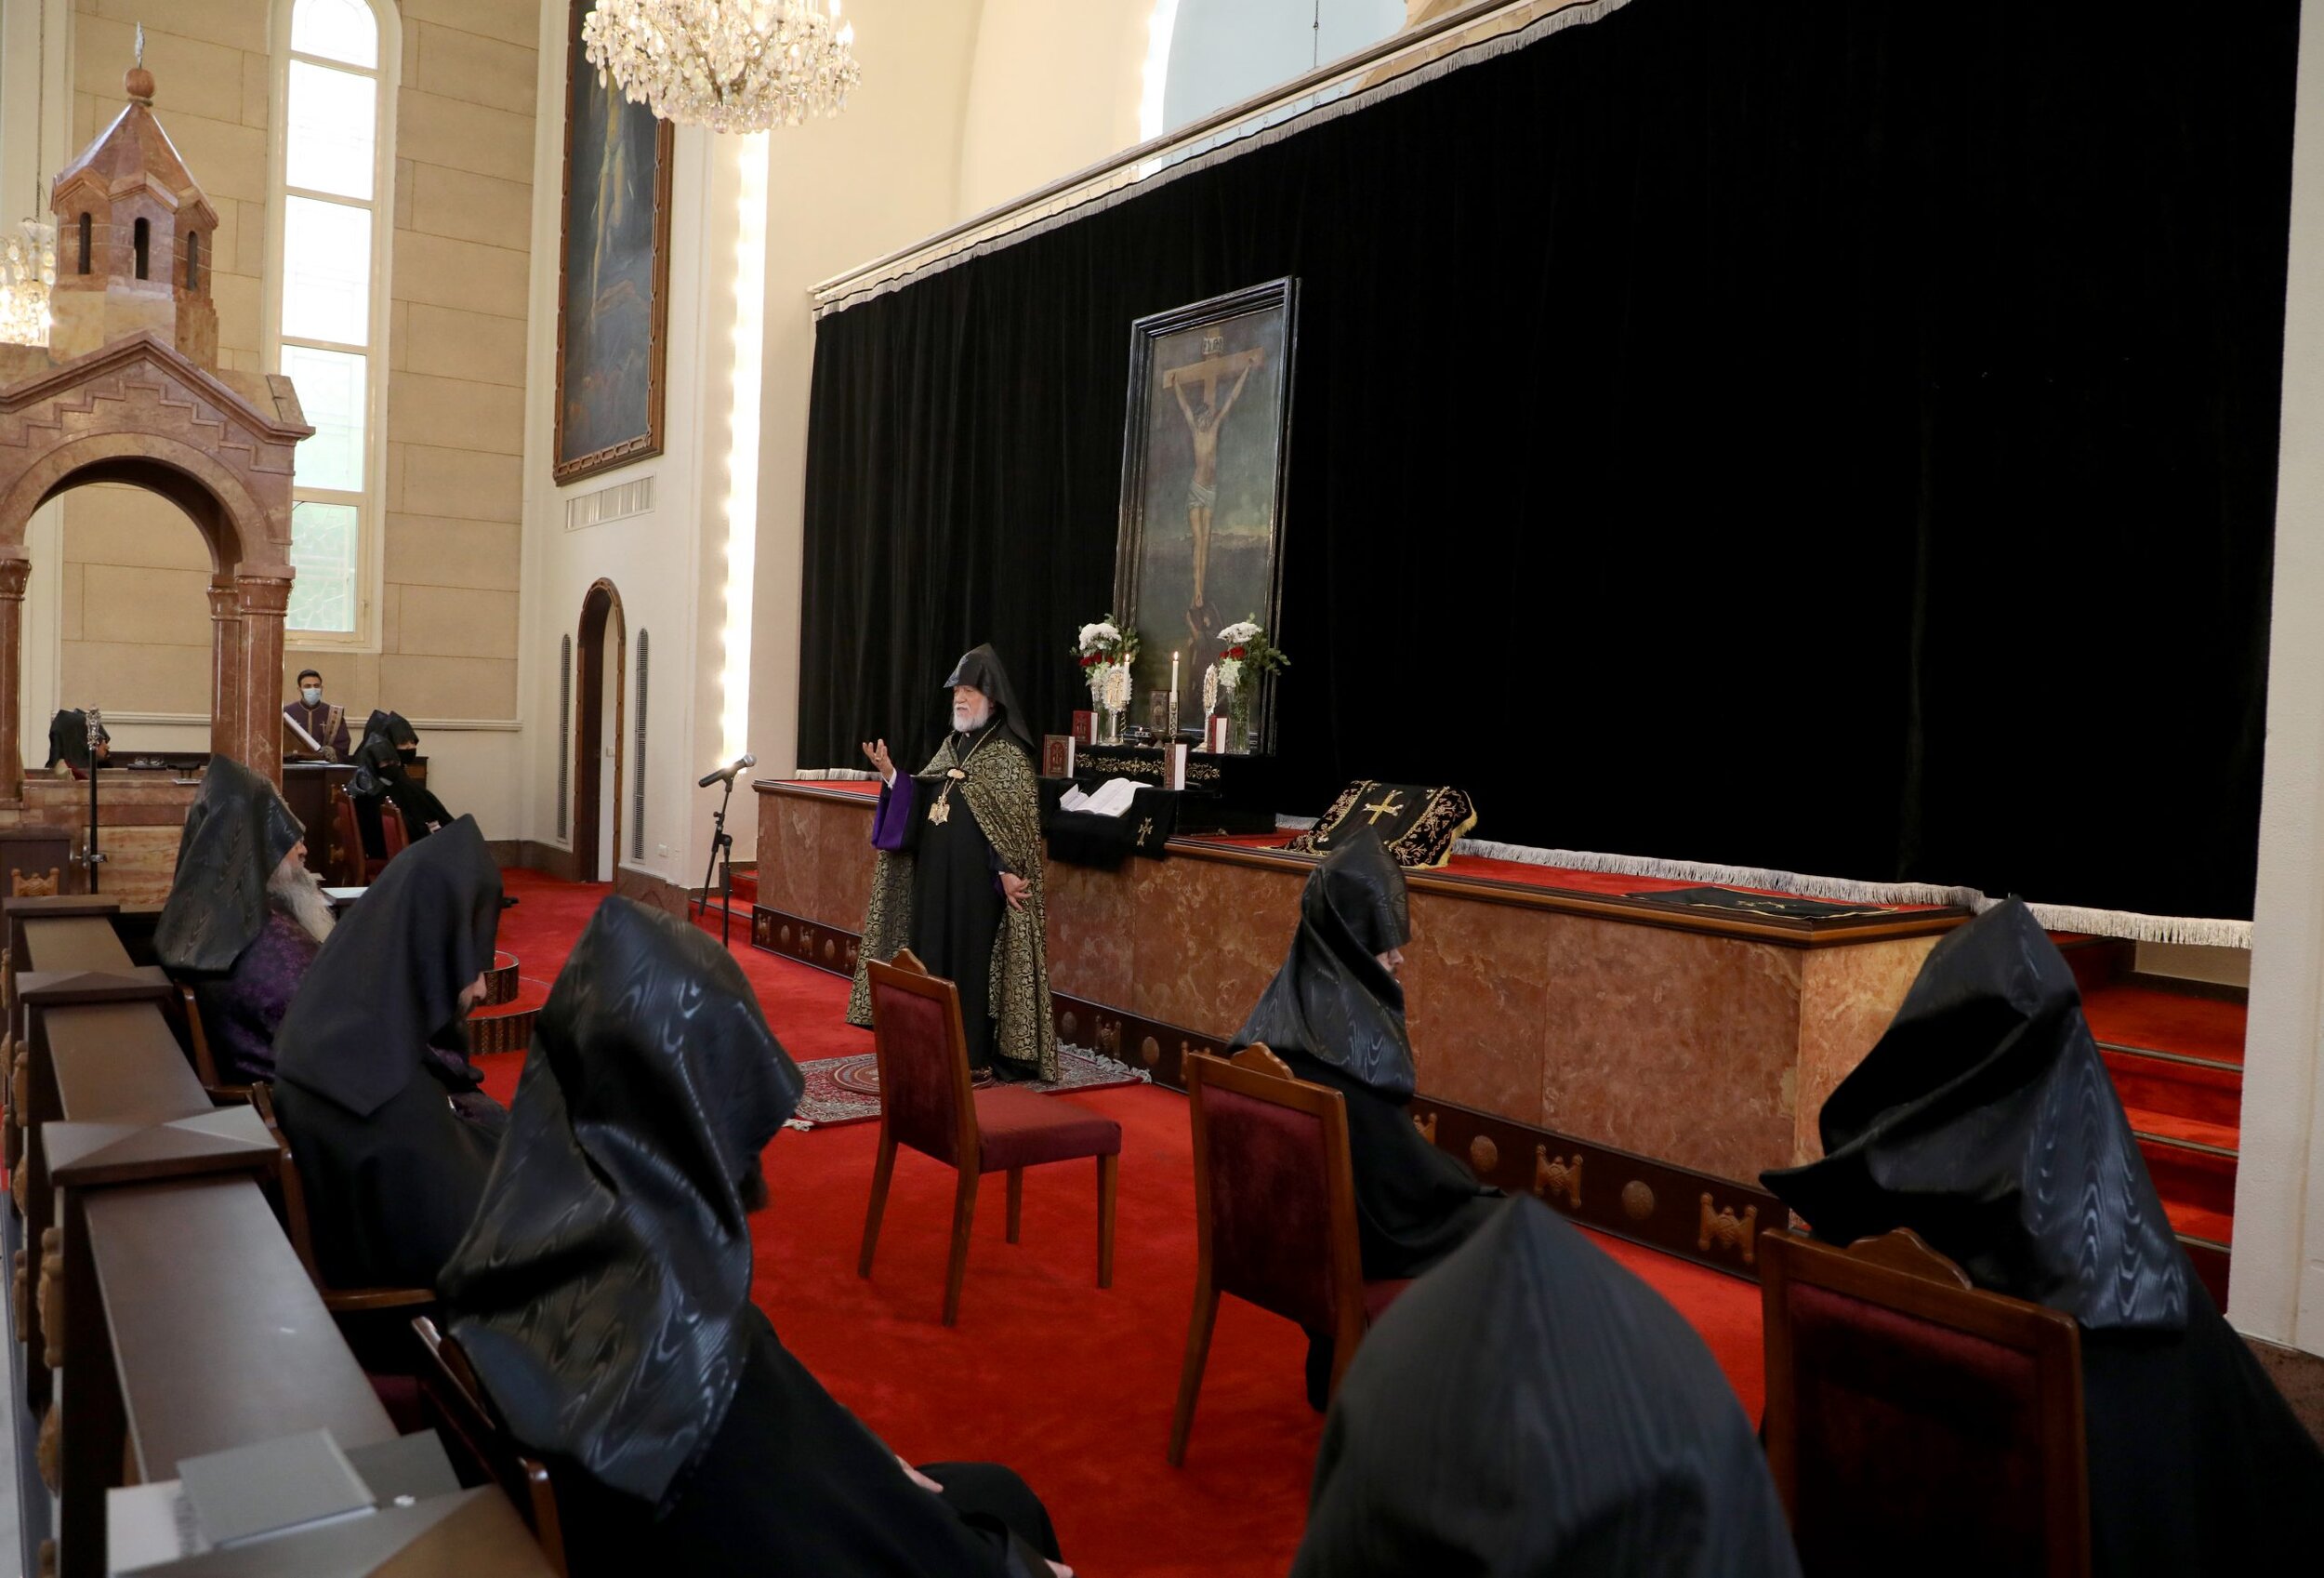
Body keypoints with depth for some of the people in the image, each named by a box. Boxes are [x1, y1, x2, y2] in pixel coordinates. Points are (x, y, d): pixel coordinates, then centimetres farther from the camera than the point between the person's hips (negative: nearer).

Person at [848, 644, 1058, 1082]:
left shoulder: (1010, 756, -8)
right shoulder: (952, 745, 14)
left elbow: (1017, 821, -13)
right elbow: (922, 801, 12)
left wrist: (1007, 873, -22)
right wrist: (890, 774, -2)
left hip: (977, 881, -7)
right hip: (933, 875, 7)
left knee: (970, 962, -2)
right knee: (931, 957, 10)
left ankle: (972, 1057, 8)